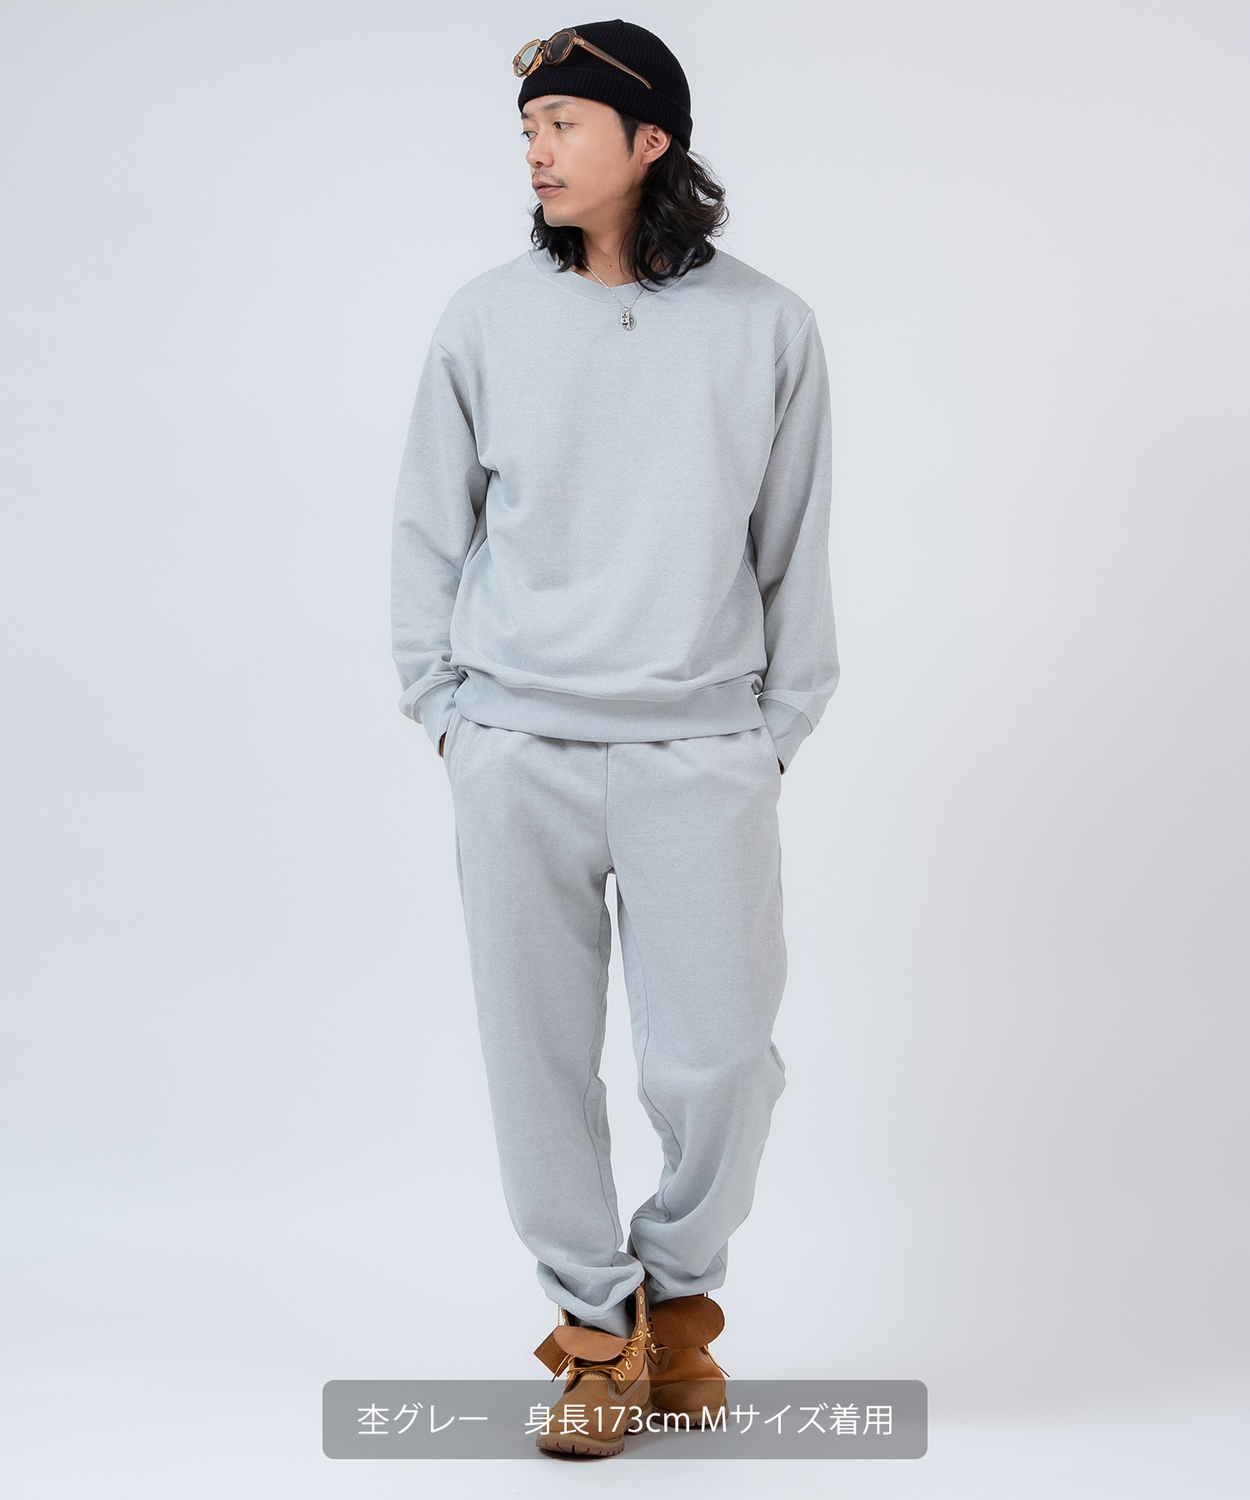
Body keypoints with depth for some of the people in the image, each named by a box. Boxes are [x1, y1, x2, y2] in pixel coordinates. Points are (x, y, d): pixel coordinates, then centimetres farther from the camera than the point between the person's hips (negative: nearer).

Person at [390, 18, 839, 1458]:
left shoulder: (766, 328, 3)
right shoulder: (484, 321, 5)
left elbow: (796, 550, 8)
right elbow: (430, 531, 10)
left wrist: (780, 726, 6)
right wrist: (444, 708, 6)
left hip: (701, 756, -1)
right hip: (516, 756, 1)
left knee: (718, 1060, 0)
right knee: (538, 1055, 4)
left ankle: (679, 1287, 28)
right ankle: (597, 1322, 23)